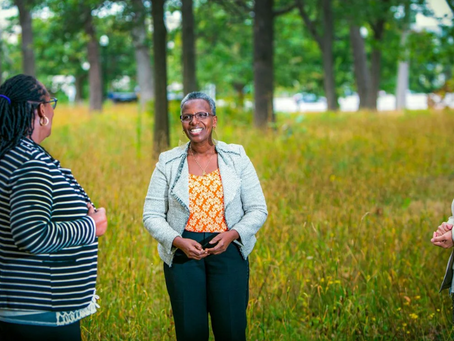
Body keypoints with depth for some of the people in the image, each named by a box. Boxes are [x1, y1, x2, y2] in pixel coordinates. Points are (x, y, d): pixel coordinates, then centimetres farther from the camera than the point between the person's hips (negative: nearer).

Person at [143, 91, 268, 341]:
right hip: (182, 254, 0)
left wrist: (232, 234, -14)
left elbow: (258, 210, 4)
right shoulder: (168, 163, 3)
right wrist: (178, 241, -14)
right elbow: (151, 215, 3)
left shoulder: (236, 158, 3)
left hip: (228, 251, 0)